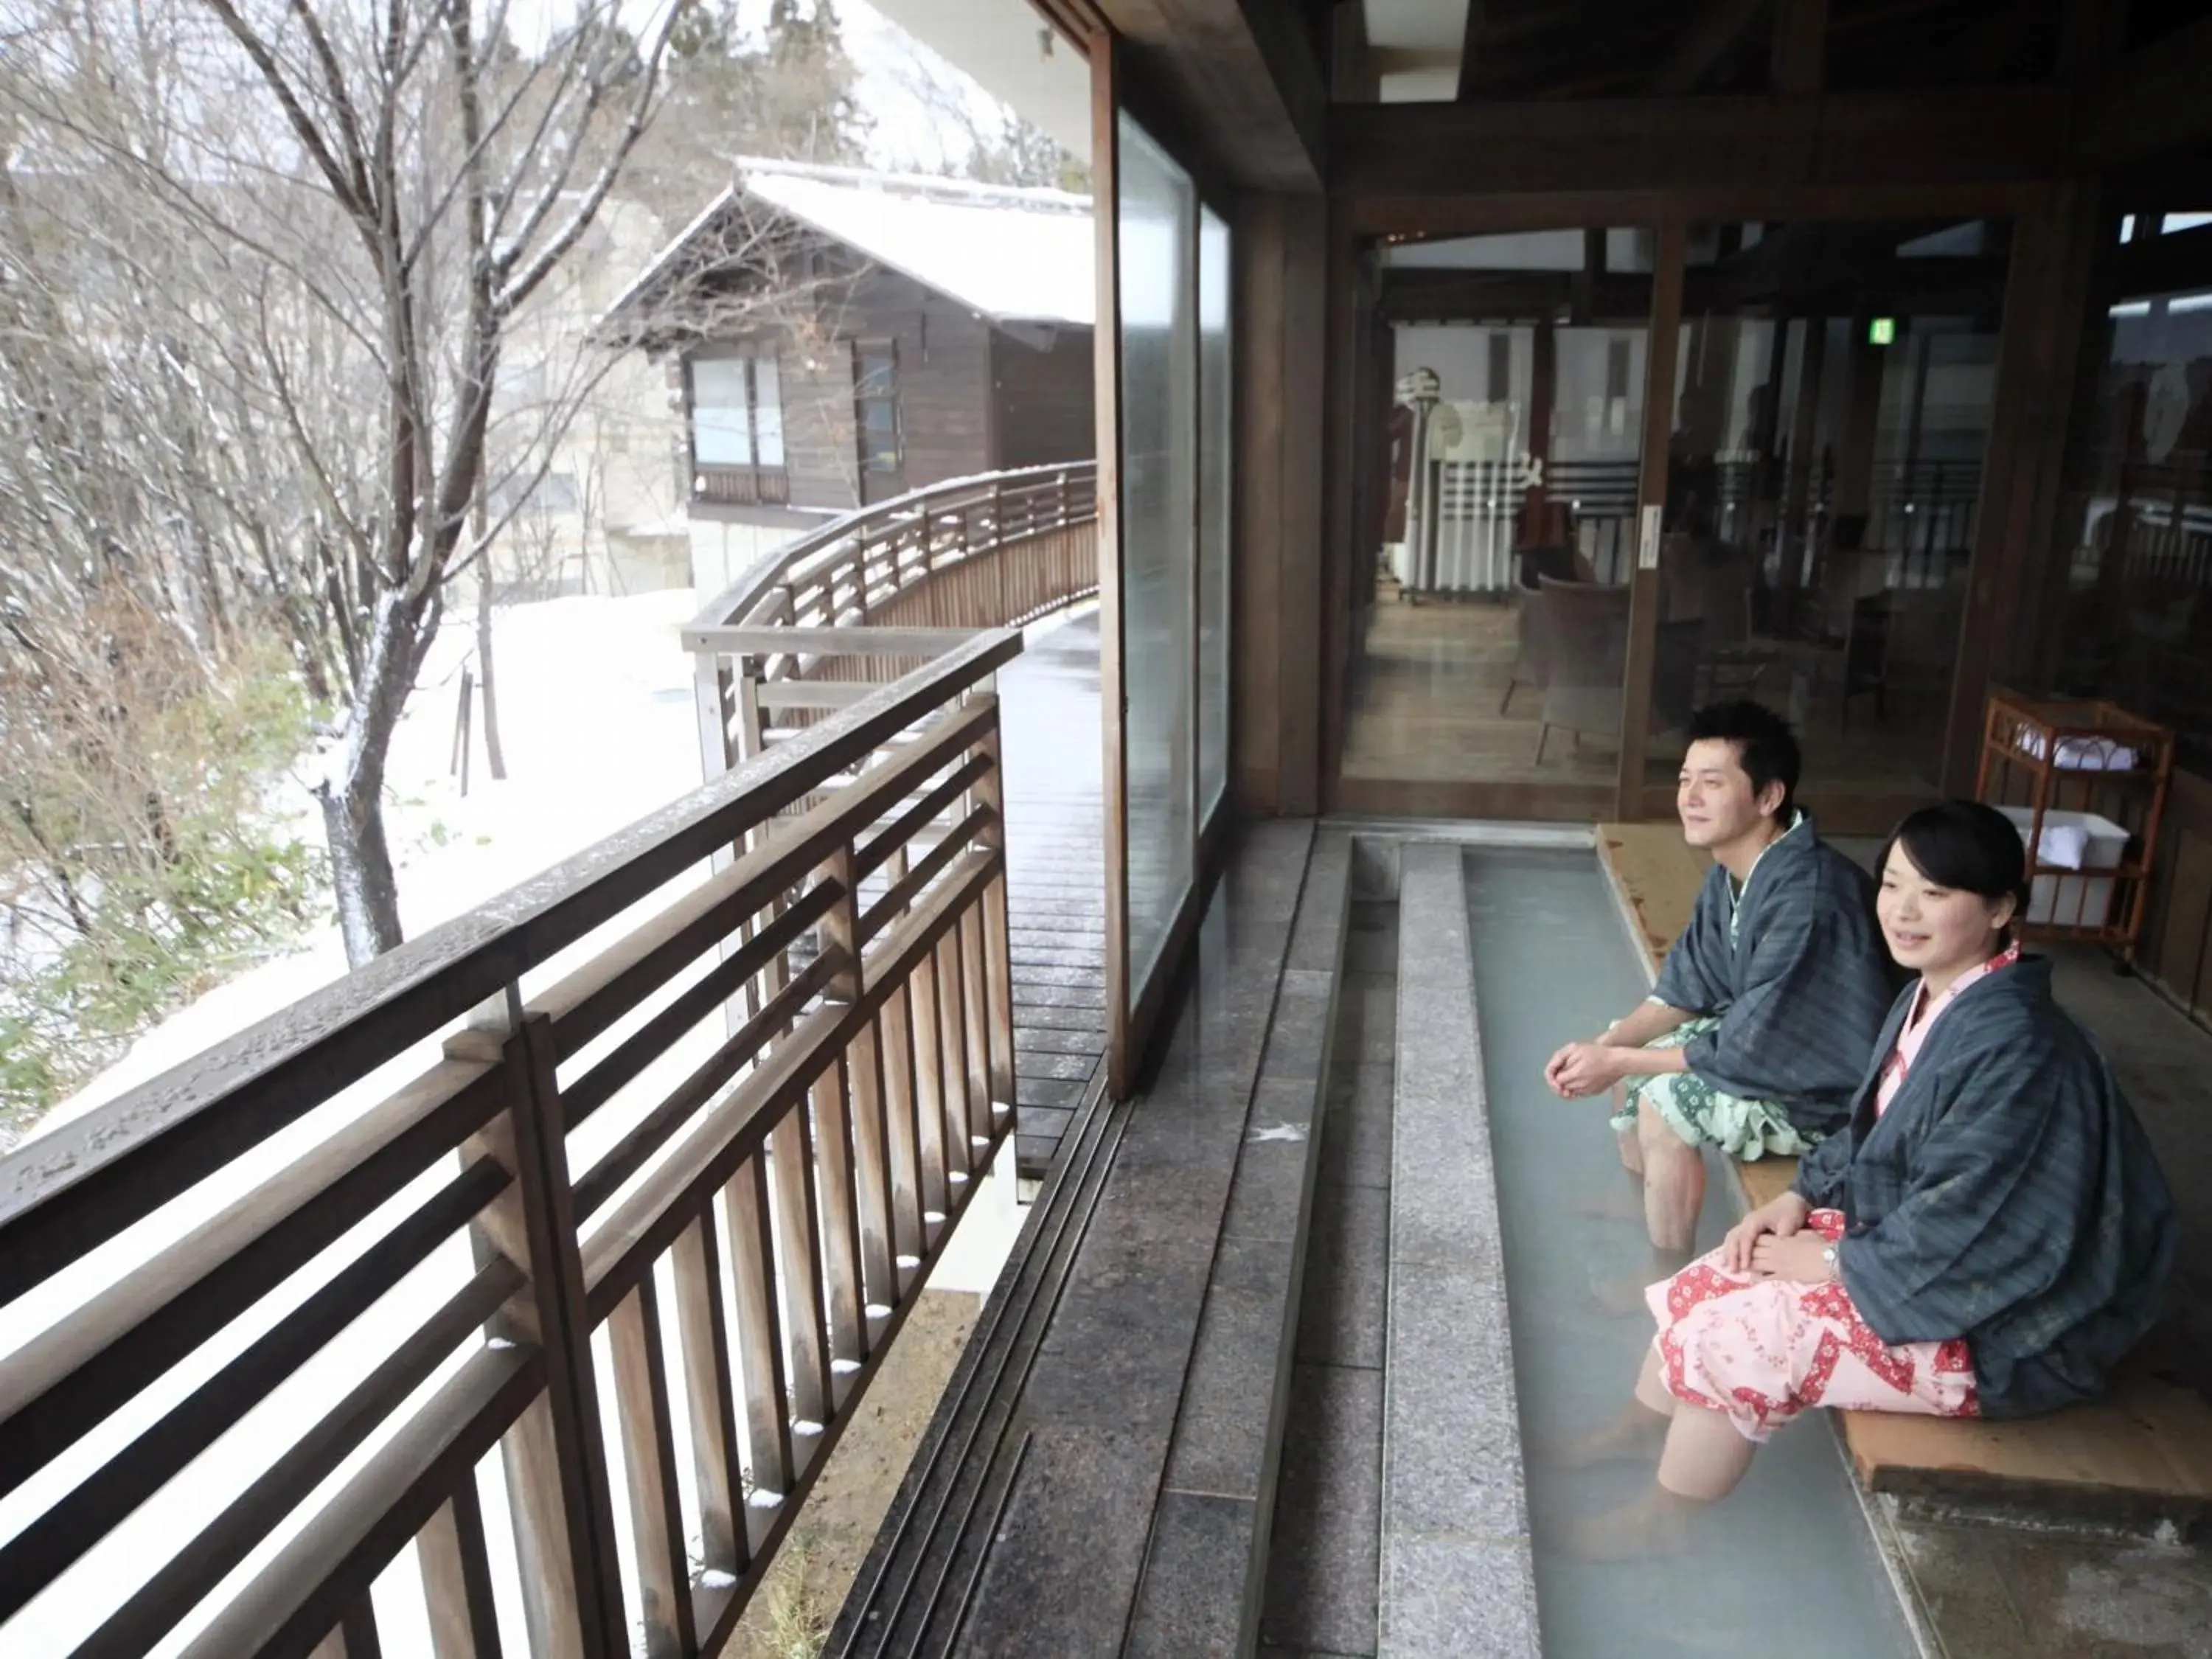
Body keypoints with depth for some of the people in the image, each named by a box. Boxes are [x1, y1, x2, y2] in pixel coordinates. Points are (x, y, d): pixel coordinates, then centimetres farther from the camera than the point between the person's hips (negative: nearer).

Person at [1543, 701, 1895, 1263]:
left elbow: (1750, 1049, -29)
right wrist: (1606, 1045, -10)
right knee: (1624, 1048, 9)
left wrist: (1618, 1063, -21)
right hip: (1767, 1039, 9)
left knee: (1664, 1102, -22)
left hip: (1833, 1090, -9)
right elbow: (1688, 988, 4)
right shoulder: (1735, 869, -4)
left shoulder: (1806, 896, -33)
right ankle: (1643, 1200, 32)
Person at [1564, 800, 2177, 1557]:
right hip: (1910, 1239, 9)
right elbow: (1875, 1132, 13)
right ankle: (1638, 1431, 27)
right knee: (1704, 1287, 3)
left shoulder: (2011, 1045, -30)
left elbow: (1957, 1225, -28)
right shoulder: (1932, 996, 0)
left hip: (1989, 1319, -9)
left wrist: (1835, 1261, -15)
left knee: (1728, 1340, -13)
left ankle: (1661, 1518, 12)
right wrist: (1803, 1195, 0)